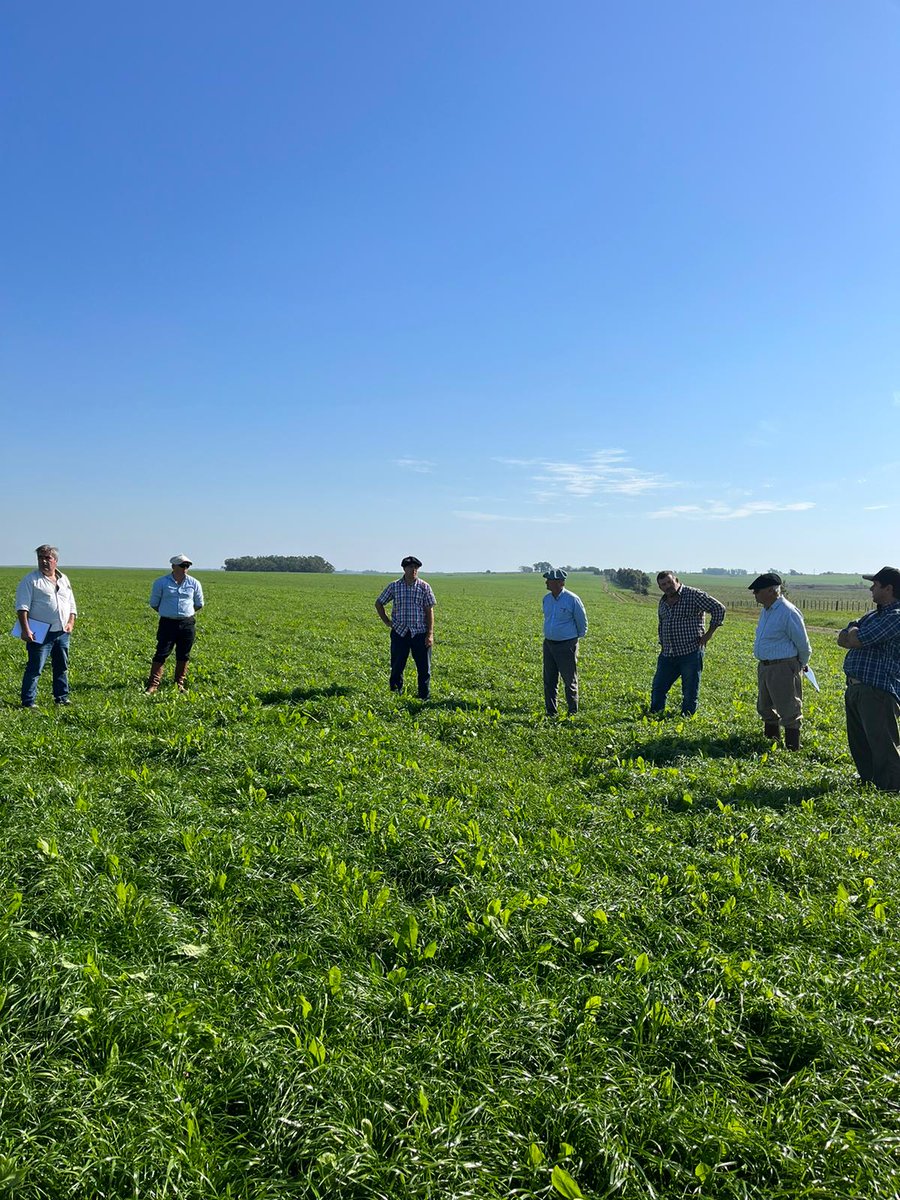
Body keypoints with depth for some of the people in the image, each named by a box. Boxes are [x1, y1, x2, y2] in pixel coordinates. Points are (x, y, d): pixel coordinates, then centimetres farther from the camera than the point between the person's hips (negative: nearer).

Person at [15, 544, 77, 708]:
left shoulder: (64, 580, 14)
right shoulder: (31, 580, -3)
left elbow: (72, 605, 20)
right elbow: (22, 607, -9)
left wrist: (71, 623, 3)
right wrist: (25, 629, -19)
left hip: (62, 633, 6)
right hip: (41, 633, -6)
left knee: (62, 667, 13)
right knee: (35, 668, -5)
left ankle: (62, 698, 24)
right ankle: (28, 701, 1)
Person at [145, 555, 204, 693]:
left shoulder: (194, 583, 4)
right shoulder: (161, 582, -1)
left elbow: (199, 604, 17)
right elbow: (153, 603, 10)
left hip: (187, 623, 2)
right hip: (167, 623, -2)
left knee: (183, 656, 7)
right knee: (161, 653, -6)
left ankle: (179, 684, 18)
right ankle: (153, 685, -4)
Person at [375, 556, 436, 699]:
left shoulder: (425, 587, 0)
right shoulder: (394, 586, 2)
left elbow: (429, 611, -1)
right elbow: (378, 603, 14)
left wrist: (430, 634, -7)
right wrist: (386, 621, 6)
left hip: (420, 633, -1)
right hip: (399, 633, 1)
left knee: (424, 667, 1)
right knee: (397, 667, 5)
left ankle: (424, 697, 12)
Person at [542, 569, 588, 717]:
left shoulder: (572, 599, -14)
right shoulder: (546, 599, 5)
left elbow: (582, 621, -1)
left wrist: (577, 637, 9)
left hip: (566, 646, -6)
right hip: (549, 644, 6)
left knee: (570, 681, 4)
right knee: (549, 680, 7)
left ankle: (573, 712, 16)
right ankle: (551, 712, 16)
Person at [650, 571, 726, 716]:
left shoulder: (694, 595, -9)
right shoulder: (663, 601, 13)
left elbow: (719, 608, -10)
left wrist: (709, 633, -10)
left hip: (691, 652, -6)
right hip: (668, 655, 6)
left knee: (690, 692, 1)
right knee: (658, 688, 8)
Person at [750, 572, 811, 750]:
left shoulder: (788, 612, -20)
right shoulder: (766, 610, 9)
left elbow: (802, 644, -12)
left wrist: (801, 665, 3)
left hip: (783, 668, -10)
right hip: (764, 666, 10)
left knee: (789, 711, -1)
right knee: (765, 707, 21)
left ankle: (792, 747, 7)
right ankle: (771, 739, 38)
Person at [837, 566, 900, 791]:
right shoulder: (873, 616, 19)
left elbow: (854, 640, -18)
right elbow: (842, 639, 16)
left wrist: (853, 632, 5)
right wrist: (857, 637, -5)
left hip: (878, 691, -10)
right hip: (855, 689, 10)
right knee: (859, 745, 18)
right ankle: (868, 785, 30)